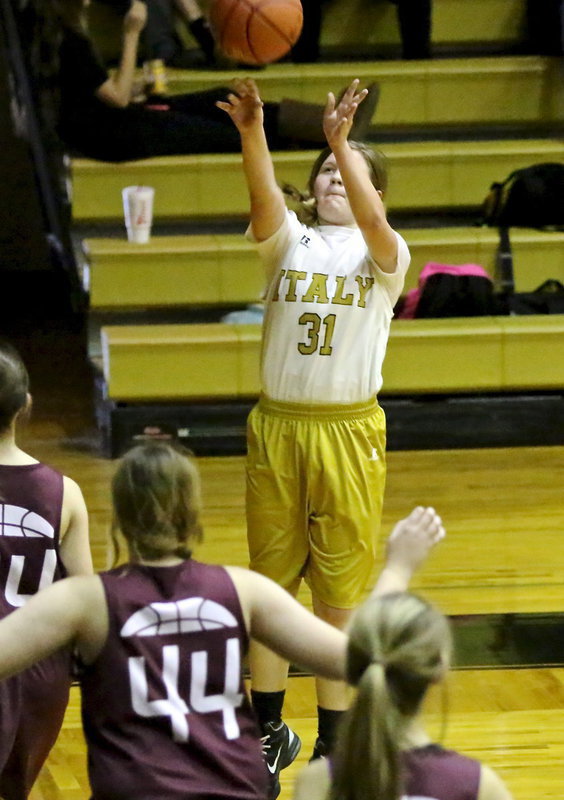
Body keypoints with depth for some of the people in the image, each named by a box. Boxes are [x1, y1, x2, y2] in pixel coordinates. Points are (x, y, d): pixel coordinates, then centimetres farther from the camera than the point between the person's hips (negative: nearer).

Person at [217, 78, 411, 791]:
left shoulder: (383, 254, 0)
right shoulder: (289, 241, 4)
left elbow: (371, 221, -24)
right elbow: (263, 195, -18)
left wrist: (344, 142, -37)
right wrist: (251, 131, -38)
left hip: (349, 430, -2)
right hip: (277, 425, 2)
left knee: (339, 590, 4)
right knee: (270, 579, 9)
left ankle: (333, 742, 13)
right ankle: (269, 730, 21)